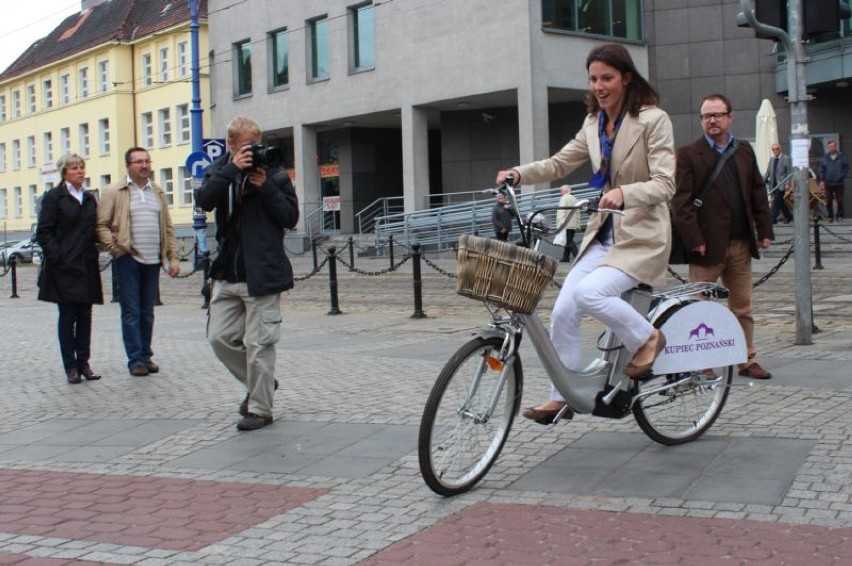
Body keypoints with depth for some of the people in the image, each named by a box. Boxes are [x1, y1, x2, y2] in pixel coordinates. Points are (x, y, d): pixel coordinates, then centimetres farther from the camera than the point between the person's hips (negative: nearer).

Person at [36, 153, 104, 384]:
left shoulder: (90, 198, 16)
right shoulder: (54, 197, -1)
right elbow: (43, 233, -6)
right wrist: (57, 258, -14)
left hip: (87, 267, 5)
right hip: (64, 268, -5)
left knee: (85, 317, 6)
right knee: (67, 317, 0)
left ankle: (83, 363, 12)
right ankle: (71, 367, 5)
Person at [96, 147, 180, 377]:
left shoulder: (158, 193, 14)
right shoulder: (114, 192, 0)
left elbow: (168, 228, 14)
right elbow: (101, 225, -3)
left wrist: (173, 258, 7)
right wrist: (114, 247, -14)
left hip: (153, 260, 4)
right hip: (128, 260, -4)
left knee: (147, 312, 11)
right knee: (131, 312, -1)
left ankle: (146, 356, 19)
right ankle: (135, 360, 3)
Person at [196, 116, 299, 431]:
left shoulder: (274, 174, 1)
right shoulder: (219, 171, 10)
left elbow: (291, 217, -5)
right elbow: (205, 201, -11)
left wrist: (266, 187, -13)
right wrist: (232, 169, -18)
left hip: (262, 274, -5)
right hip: (227, 274, 5)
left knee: (258, 344, -2)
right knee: (220, 338, 7)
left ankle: (260, 408, 10)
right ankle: (257, 383, 29)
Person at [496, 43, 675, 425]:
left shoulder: (653, 120, -10)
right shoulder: (594, 124, 9)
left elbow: (664, 184, -18)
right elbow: (560, 163, 10)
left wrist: (624, 193, -36)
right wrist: (519, 173, -9)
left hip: (641, 237, -6)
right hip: (604, 235, 6)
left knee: (588, 292, -28)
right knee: (562, 311, -5)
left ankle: (647, 338, -3)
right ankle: (561, 397, 9)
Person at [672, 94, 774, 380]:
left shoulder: (744, 151, 12)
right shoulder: (688, 154, -3)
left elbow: (758, 193, 13)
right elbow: (681, 202, -9)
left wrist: (765, 231, 5)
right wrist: (694, 240, -16)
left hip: (741, 243, 5)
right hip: (707, 245, -5)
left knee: (743, 307, 12)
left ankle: (747, 360, 21)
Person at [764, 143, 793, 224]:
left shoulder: (786, 158, -3)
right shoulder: (771, 159, 14)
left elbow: (789, 172, -7)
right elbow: (768, 172, 14)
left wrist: (788, 184, -15)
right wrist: (763, 181, 1)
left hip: (781, 184, -6)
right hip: (774, 185, 6)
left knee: (776, 201, -12)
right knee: (780, 202, 11)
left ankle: (772, 218, -13)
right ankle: (789, 217, 24)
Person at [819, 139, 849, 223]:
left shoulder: (842, 157, 0)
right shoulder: (824, 158, 3)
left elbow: (846, 168, 2)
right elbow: (821, 170, 4)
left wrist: (842, 177, -7)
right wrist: (822, 180, -3)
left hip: (839, 183, -1)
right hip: (828, 183, 1)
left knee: (840, 200, 2)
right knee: (829, 201, 5)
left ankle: (839, 215, 13)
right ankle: (830, 216, 13)